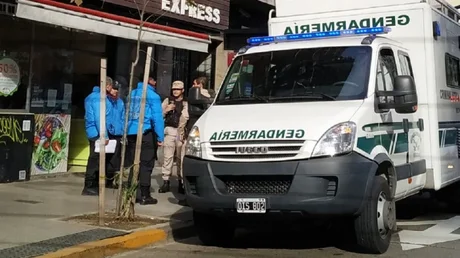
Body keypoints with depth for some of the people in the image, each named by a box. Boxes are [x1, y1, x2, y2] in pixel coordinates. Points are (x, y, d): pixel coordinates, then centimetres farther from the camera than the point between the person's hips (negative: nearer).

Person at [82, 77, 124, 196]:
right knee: (95, 161, -7)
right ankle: (89, 187, -3)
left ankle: (109, 182, 30)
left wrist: (122, 133, 8)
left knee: (111, 160, 16)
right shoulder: (98, 98, -13)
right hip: (98, 135, -9)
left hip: (112, 134, 9)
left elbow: (122, 118, 17)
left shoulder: (118, 101, 13)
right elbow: (99, 118, -20)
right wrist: (104, 136, -23)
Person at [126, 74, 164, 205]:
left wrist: (127, 133, 16)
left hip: (132, 134, 6)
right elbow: (157, 117, -13)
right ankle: (144, 196, 0)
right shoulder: (153, 96, -8)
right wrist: (160, 137, -12)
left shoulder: (132, 94, 10)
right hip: (146, 134, -6)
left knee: (135, 164, 13)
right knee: (146, 165, -1)